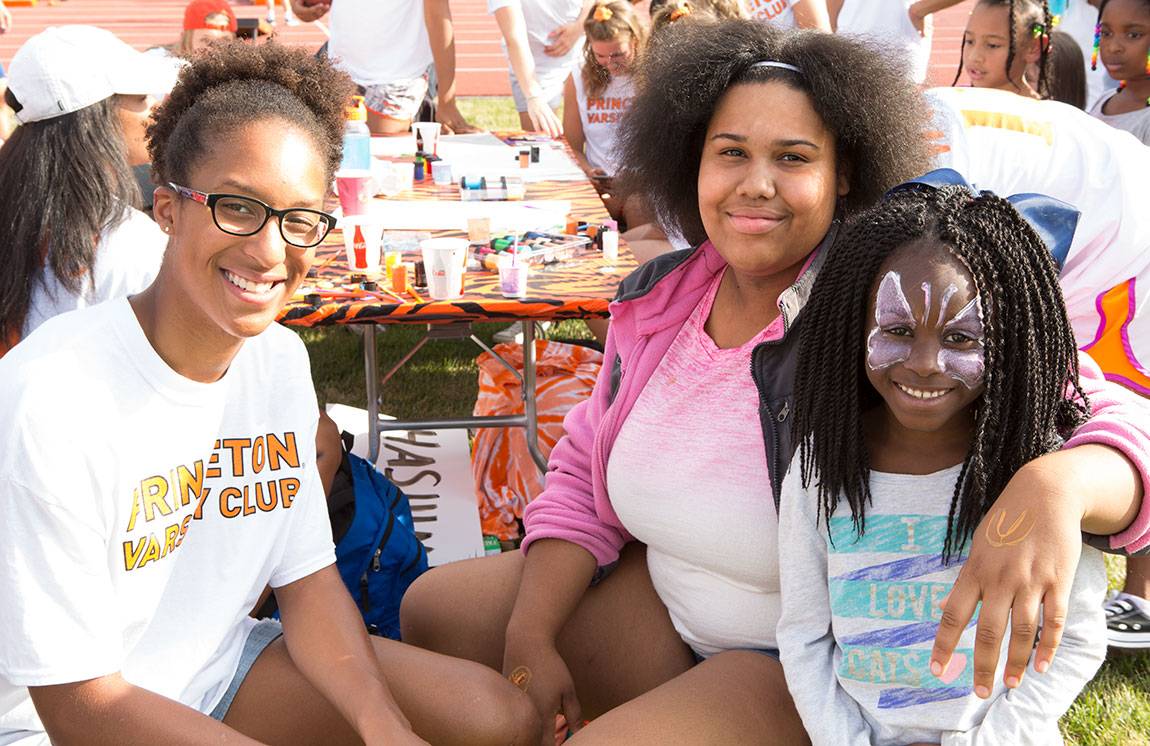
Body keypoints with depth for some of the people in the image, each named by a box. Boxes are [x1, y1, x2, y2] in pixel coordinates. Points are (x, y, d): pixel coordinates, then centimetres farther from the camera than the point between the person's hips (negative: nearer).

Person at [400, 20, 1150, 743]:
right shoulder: (659, 298, -5)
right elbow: (582, 477, 5)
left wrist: (1051, 488, -54)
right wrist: (530, 637, -7)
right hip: (660, 602, 6)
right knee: (435, 610, 4)